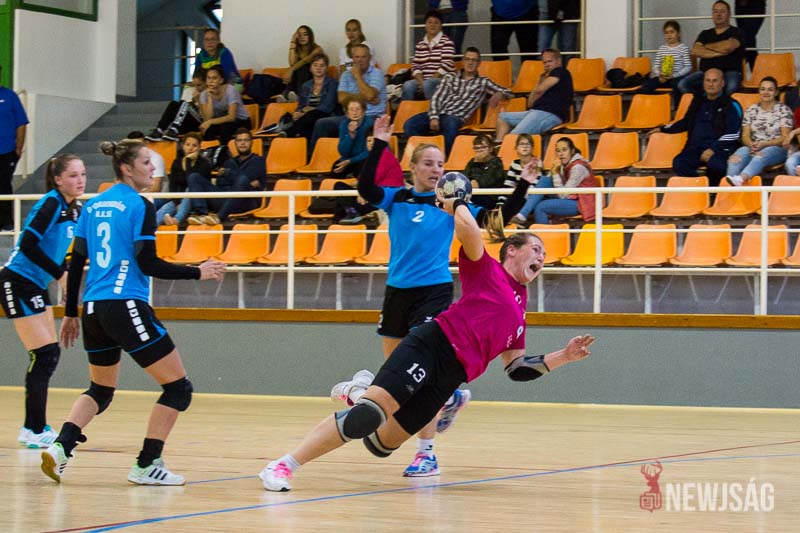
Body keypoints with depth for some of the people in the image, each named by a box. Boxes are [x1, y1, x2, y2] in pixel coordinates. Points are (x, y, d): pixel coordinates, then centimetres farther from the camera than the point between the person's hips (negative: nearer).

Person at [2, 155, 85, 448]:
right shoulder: (51, 204, -17)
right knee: (44, 355, -11)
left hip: (37, 286, 9)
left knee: (49, 355, 10)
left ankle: (34, 428, 18)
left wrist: (68, 279, 4)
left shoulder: (75, 209, 9)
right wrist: (60, 274, -23)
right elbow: (28, 244, -25)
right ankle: (36, 431, -5)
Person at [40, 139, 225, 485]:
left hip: (94, 310, 8)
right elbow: (148, 264, -14)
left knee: (101, 390, 23)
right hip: (126, 306, -8)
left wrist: (70, 314, 20)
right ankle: (147, 465, -2)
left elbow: (76, 263, 14)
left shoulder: (93, 206, 13)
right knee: (178, 387, 2)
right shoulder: (139, 206, -7)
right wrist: (198, 273, -5)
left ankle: (60, 446, 1)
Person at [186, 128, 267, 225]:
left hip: (247, 202, -5)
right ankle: (201, 214, -33)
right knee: (194, 177, -7)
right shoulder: (230, 162, 29)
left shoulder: (258, 161, 15)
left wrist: (227, 173, 9)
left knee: (243, 179, -37)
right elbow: (220, 183, 11)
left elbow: (247, 177, -5)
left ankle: (220, 216, -50)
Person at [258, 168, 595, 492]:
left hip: (451, 375, 7)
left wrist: (564, 356, 21)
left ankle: (358, 396, 29)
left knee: (382, 444, -1)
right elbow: (468, 229, -11)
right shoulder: (485, 268, 8)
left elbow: (517, 369, 28)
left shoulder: (519, 313, 28)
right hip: (435, 343, -7)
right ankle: (283, 466, -25)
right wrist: (457, 204, 9)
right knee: (371, 413, -27)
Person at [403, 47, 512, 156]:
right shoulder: (450, 77, 21)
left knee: (450, 124, -42)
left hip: (456, 117, -2)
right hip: (438, 113, 2)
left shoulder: (483, 82, 18)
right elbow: (437, 97, 9)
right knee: (409, 125, -27)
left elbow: (508, 93, 18)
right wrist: (434, 117, -10)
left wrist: (499, 95, -8)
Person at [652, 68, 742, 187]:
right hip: (696, 148, 5)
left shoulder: (731, 105, 4)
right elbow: (686, 122, 37)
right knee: (679, 163, -27)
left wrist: (713, 149, -16)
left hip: (720, 149, -5)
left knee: (715, 165, -39)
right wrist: (663, 129, 34)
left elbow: (733, 134, -5)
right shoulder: (698, 101, 22)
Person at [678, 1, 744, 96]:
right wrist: (718, 53, -6)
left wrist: (707, 46, 5)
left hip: (729, 72, -4)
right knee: (682, 85, -26)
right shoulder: (705, 34, 23)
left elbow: (729, 46, -11)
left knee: (731, 87, -41)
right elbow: (695, 51, 5)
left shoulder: (735, 32, 11)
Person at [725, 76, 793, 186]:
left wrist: (764, 144, -15)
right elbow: (745, 135, 11)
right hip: (753, 148, 4)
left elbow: (785, 137, -2)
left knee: (760, 156, -39)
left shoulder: (784, 110, 5)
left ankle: (741, 178, -68)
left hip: (777, 148, -4)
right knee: (739, 154, -32)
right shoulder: (751, 110, 15)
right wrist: (751, 144, -13)